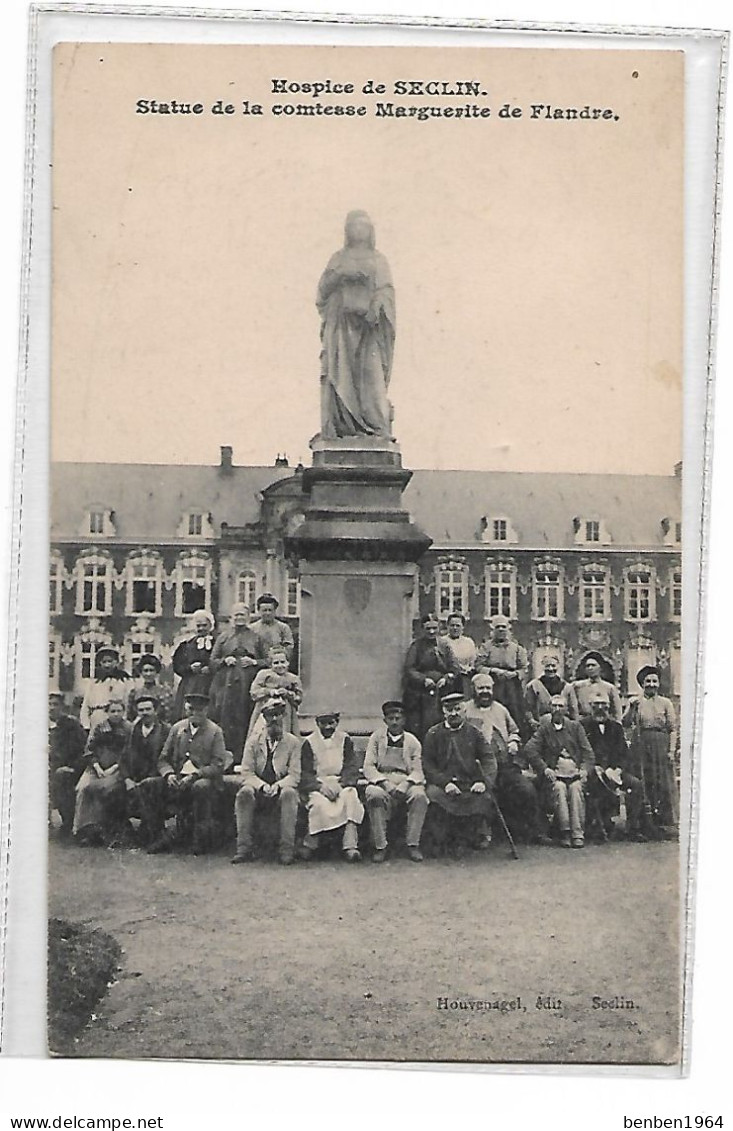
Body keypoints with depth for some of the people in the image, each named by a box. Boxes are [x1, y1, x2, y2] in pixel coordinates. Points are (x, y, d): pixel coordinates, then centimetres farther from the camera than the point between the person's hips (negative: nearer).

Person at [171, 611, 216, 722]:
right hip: (189, 686, 2)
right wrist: (190, 668, -7)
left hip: (210, 686, -2)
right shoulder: (187, 645, 14)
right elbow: (177, 666, 9)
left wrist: (211, 669, -13)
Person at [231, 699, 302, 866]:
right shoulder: (253, 741, 8)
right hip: (258, 791, 1)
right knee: (244, 793, -31)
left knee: (289, 793, -35)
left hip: (281, 790, -1)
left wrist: (278, 785, -21)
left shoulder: (293, 742, 5)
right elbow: (246, 774, 1)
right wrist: (262, 786, -19)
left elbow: (294, 776, -1)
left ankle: (287, 849, -34)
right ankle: (243, 848, -30)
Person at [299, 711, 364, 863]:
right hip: (316, 785, -1)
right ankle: (310, 843, -22)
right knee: (319, 803, -34)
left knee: (351, 797, -32)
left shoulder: (345, 740, 11)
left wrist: (340, 784, -15)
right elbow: (305, 773, -1)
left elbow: (352, 768, 2)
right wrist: (321, 786, -19)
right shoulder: (309, 743, 7)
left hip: (341, 783, 1)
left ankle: (350, 846, -37)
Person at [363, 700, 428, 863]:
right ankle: (380, 846, -28)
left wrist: (405, 784, -17)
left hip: (406, 781, 1)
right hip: (381, 781, -1)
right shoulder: (376, 737, 12)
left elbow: (417, 771, 6)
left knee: (419, 795, -33)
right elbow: (368, 767, 2)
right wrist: (385, 783, -16)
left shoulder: (412, 741, 14)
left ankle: (413, 844, -23)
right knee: (374, 795, -37)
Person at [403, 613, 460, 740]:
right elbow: (409, 670, -5)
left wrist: (446, 678, -9)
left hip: (439, 694, 2)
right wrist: (424, 680, -19)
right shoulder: (416, 645, 2)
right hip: (418, 695, -2)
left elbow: (454, 669, 11)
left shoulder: (444, 646, 13)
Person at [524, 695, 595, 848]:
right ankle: (564, 832, -35)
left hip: (575, 773, 1)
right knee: (559, 787, -33)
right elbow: (529, 749, 0)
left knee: (576, 787, -31)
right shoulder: (544, 729, 13)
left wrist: (585, 769, -5)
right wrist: (544, 769, -12)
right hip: (555, 774, -1)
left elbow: (587, 751, 12)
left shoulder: (575, 727, 18)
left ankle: (578, 834, -34)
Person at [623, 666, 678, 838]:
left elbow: (673, 729, 4)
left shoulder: (665, 703, 9)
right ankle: (647, 823, 9)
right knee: (644, 784, 1)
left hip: (661, 745, -1)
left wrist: (672, 750, -6)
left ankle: (668, 824, -1)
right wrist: (631, 708, -14)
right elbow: (626, 724, 1)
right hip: (641, 746, 1)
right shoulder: (637, 703, 11)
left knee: (665, 784, -5)